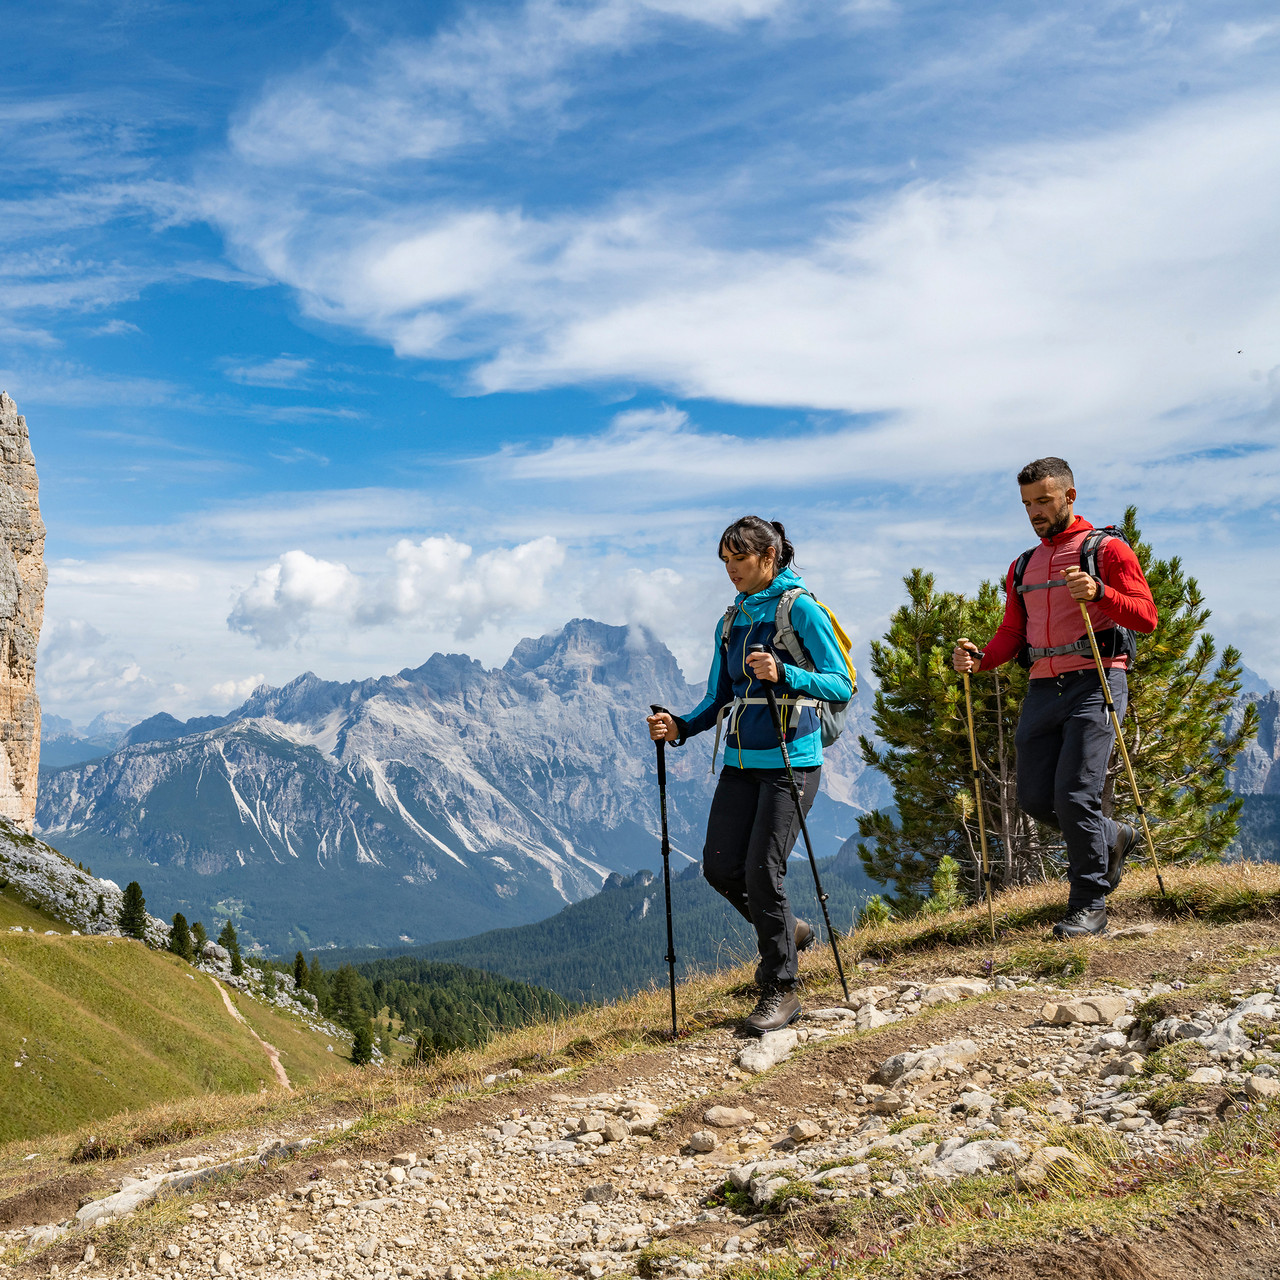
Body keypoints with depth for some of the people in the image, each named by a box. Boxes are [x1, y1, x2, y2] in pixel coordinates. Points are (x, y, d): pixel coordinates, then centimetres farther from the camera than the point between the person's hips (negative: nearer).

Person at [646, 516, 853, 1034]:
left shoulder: (801, 609, -6)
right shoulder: (731, 621, 14)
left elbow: (841, 686, -12)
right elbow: (719, 700, 16)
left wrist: (784, 674, -27)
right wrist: (680, 726, -2)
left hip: (791, 760, -7)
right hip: (741, 761, 7)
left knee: (762, 870, -10)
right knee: (720, 867, 0)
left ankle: (781, 990, 5)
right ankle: (787, 931, 27)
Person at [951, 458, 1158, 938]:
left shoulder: (1107, 550, 2)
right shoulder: (1023, 566, 20)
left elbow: (1146, 617, -7)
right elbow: (1011, 635, 17)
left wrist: (1099, 592, -24)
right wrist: (979, 658, -4)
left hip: (1094, 683, -6)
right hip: (1043, 690, 6)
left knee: (1074, 794, -13)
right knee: (1035, 797, 3)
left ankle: (1089, 906, 1)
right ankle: (1112, 838, 31)